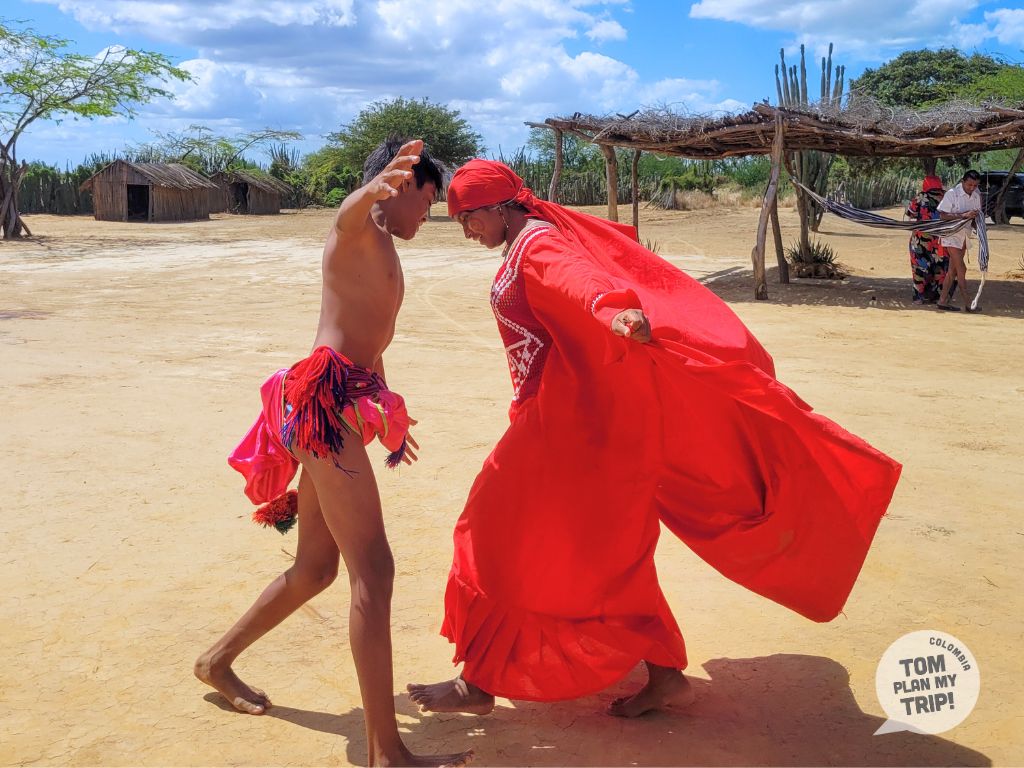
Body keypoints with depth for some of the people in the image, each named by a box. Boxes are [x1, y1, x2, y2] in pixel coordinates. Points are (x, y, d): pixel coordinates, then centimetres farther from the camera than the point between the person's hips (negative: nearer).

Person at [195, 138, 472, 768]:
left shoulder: (384, 254, 25)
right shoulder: (359, 230, -4)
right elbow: (349, 213, -31)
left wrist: (387, 415, 40)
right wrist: (378, 185, -54)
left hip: (347, 403, 10)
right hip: (326, 399, -10)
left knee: (316, 569, 18)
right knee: (374, 570, -15)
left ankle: (219, 660, 38)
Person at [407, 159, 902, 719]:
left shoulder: (535, 245, -14)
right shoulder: (531, 244, 15)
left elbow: (574, 276, -36)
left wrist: (613, 311, -56)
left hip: (569, 424, -10)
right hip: (572, 418, 10)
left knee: (501, 539, 0)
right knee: (608, 546, 14)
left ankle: (479, 683, 12)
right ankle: (666, 676, 20)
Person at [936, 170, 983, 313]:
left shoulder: (976, 195, 4)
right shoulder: (952, 194, -15)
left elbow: (978, 213, 17)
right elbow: (942, 215, -19)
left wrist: (975, 215, -7)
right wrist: (963, 215, -27)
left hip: (964, 235, 7)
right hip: (952, 235, -7)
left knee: (953, 270, 8)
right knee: (961, 269, -9)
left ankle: (943, 301, 14)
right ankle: (968, 304, -6)